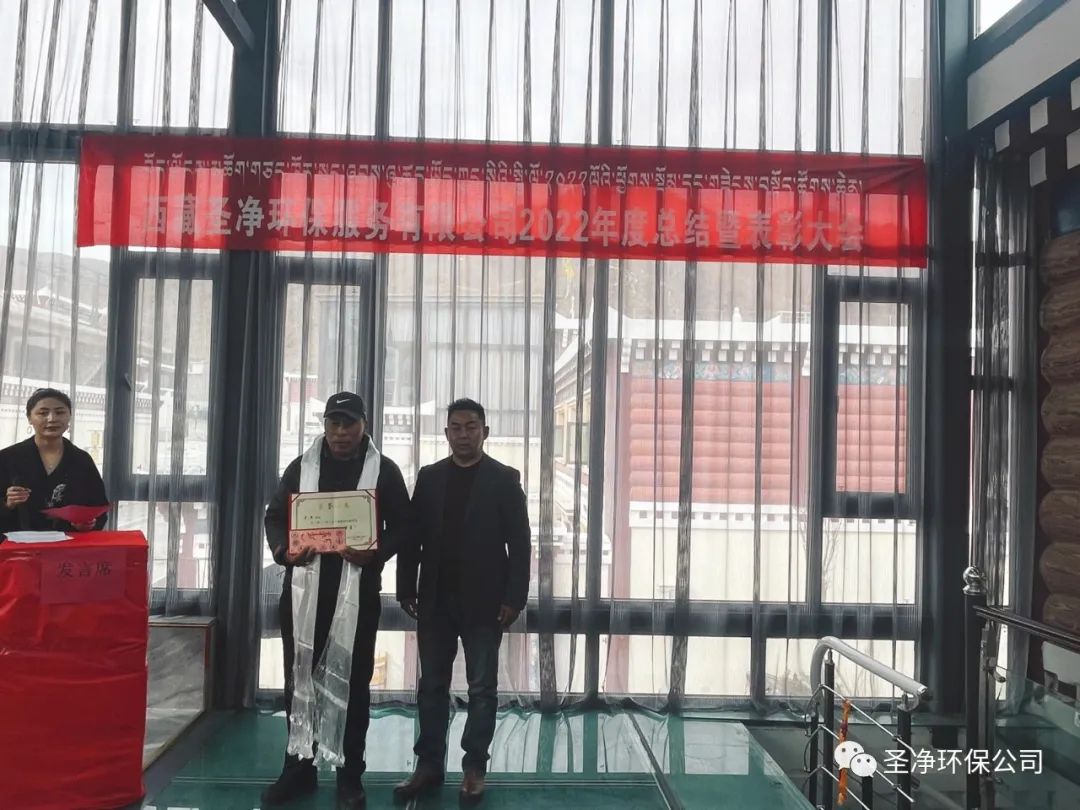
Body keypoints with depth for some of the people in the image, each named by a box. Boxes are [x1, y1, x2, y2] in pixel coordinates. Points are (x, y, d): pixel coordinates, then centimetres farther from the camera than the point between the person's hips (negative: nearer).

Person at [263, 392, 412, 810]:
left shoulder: (384, 470, 3)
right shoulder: (301, 467, 10)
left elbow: (402, 525, 1)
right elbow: (275, 516, 10)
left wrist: (374, 553, -18)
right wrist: (284, 550, -11)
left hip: (357, 589, -2)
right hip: (303, 586, 3)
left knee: (353, 680, 5)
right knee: (298, 677, 9)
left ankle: (350, 775, 16)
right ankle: (298, 768, 24)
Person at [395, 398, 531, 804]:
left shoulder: (504, 479, -2)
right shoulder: (429, 477, 8)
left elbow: (519, 543, -5)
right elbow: (412, 537, 7)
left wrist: (514, 598, -11)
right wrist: (406, 589, 0)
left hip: (483, 601, -3)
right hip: (435, 600, 3)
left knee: (482, 688, 5)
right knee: (432, 686, 8)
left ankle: (474, 768, 15)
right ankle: (429, 764, 18)